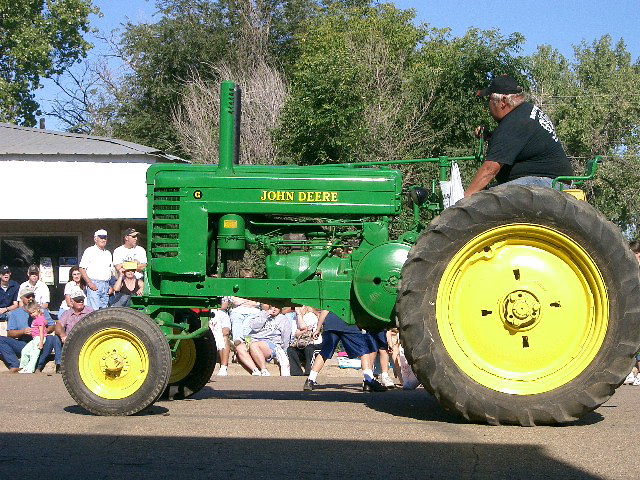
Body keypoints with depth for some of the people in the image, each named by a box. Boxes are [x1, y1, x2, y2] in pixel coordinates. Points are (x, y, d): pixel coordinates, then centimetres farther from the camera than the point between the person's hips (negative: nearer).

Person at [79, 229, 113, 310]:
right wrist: (89, 283, -15)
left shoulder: (108, 253, 20)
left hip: (106, 285, 6)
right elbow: (82, 269, -5)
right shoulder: (90, 251, 1)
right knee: (94, 309, -14)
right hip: (94, 284, -6)